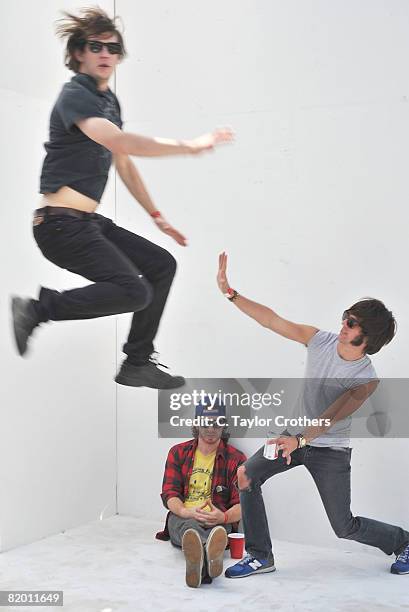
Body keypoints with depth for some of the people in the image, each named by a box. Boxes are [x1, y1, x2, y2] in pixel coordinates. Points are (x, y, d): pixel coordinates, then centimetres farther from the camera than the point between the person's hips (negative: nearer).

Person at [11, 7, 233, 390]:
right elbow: (119, 142, -28)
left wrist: (156, 216, 23)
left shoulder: (109, 100, 17)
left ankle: (137, 364, 13)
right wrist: (190, 146, -30)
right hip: (61, 223, -10)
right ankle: (37, 309, -11)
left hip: (88, 221, 10)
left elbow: (124, 165, 24)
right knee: (134, 291, -22)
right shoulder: (75, 95, -11)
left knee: (162, 264, 11)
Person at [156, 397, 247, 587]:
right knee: (189, 525, -40)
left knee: (217, 527, -41)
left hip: (218, 521, 0)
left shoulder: (236, 459, 8)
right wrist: (187, 512, -21)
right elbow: (169, 493, 4)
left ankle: (198, 560, -76)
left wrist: (224, 517, -26)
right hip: (181, 518, 1)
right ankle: (210, 556, -76)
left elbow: (242, 504, 0)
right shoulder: (178, 453, 14)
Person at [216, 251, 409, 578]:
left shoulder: (366, 378, -20)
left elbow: (332, 417, -30)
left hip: (331, 450, -4)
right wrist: (229, 292, -19)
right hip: (296, 435, 5)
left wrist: (300, 440, -46)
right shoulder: (320, 340, -9)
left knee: (345, 528, -1)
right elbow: (272, 320, -11)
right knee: (247, 474, -14)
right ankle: (260, 556, -2)